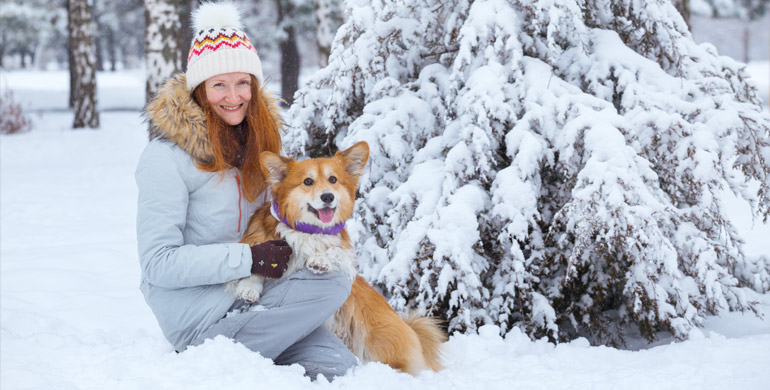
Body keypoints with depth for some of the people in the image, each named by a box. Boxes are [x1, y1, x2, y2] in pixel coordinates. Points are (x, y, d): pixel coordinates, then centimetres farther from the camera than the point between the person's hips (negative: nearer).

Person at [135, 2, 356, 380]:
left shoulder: (254, 140, 10)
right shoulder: (167, 156, -13)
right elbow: (158, 264, -17)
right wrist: (247, 258, -22)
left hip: (244, 298, 7)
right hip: (195, 314, -6)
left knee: (340, 367, -14)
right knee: (334, 282, -19)